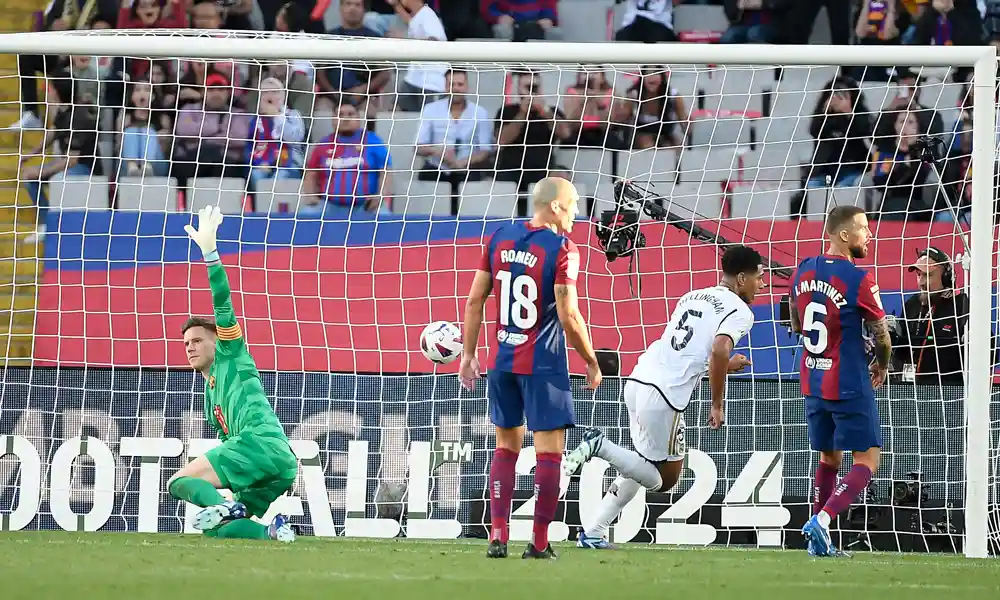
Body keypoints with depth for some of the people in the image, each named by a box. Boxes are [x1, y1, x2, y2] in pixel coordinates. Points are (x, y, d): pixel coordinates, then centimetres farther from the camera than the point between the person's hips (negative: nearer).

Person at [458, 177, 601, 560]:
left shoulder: (500, 239, 5)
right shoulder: (562, 249, -12)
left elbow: (475, 301, 6)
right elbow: (568, 317, -16)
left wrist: (469, 354, 14)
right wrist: (592, 363, -4)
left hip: (503, 361, 6)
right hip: (544, 366, -6)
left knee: (506, 446, 15)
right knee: (549, 451, 1)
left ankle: (498, 536, 8)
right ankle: (539, 542, 0)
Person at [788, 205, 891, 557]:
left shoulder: (803, 272, 4)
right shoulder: (858, 279, -16)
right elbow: (881, 335, -9)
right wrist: (881, 366, 11)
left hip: (812, 382, 7)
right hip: (849, 385, -7)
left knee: (829, 458, 19)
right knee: (867, 460, 0)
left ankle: (818, 541, 15)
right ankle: (821, 520, -18)